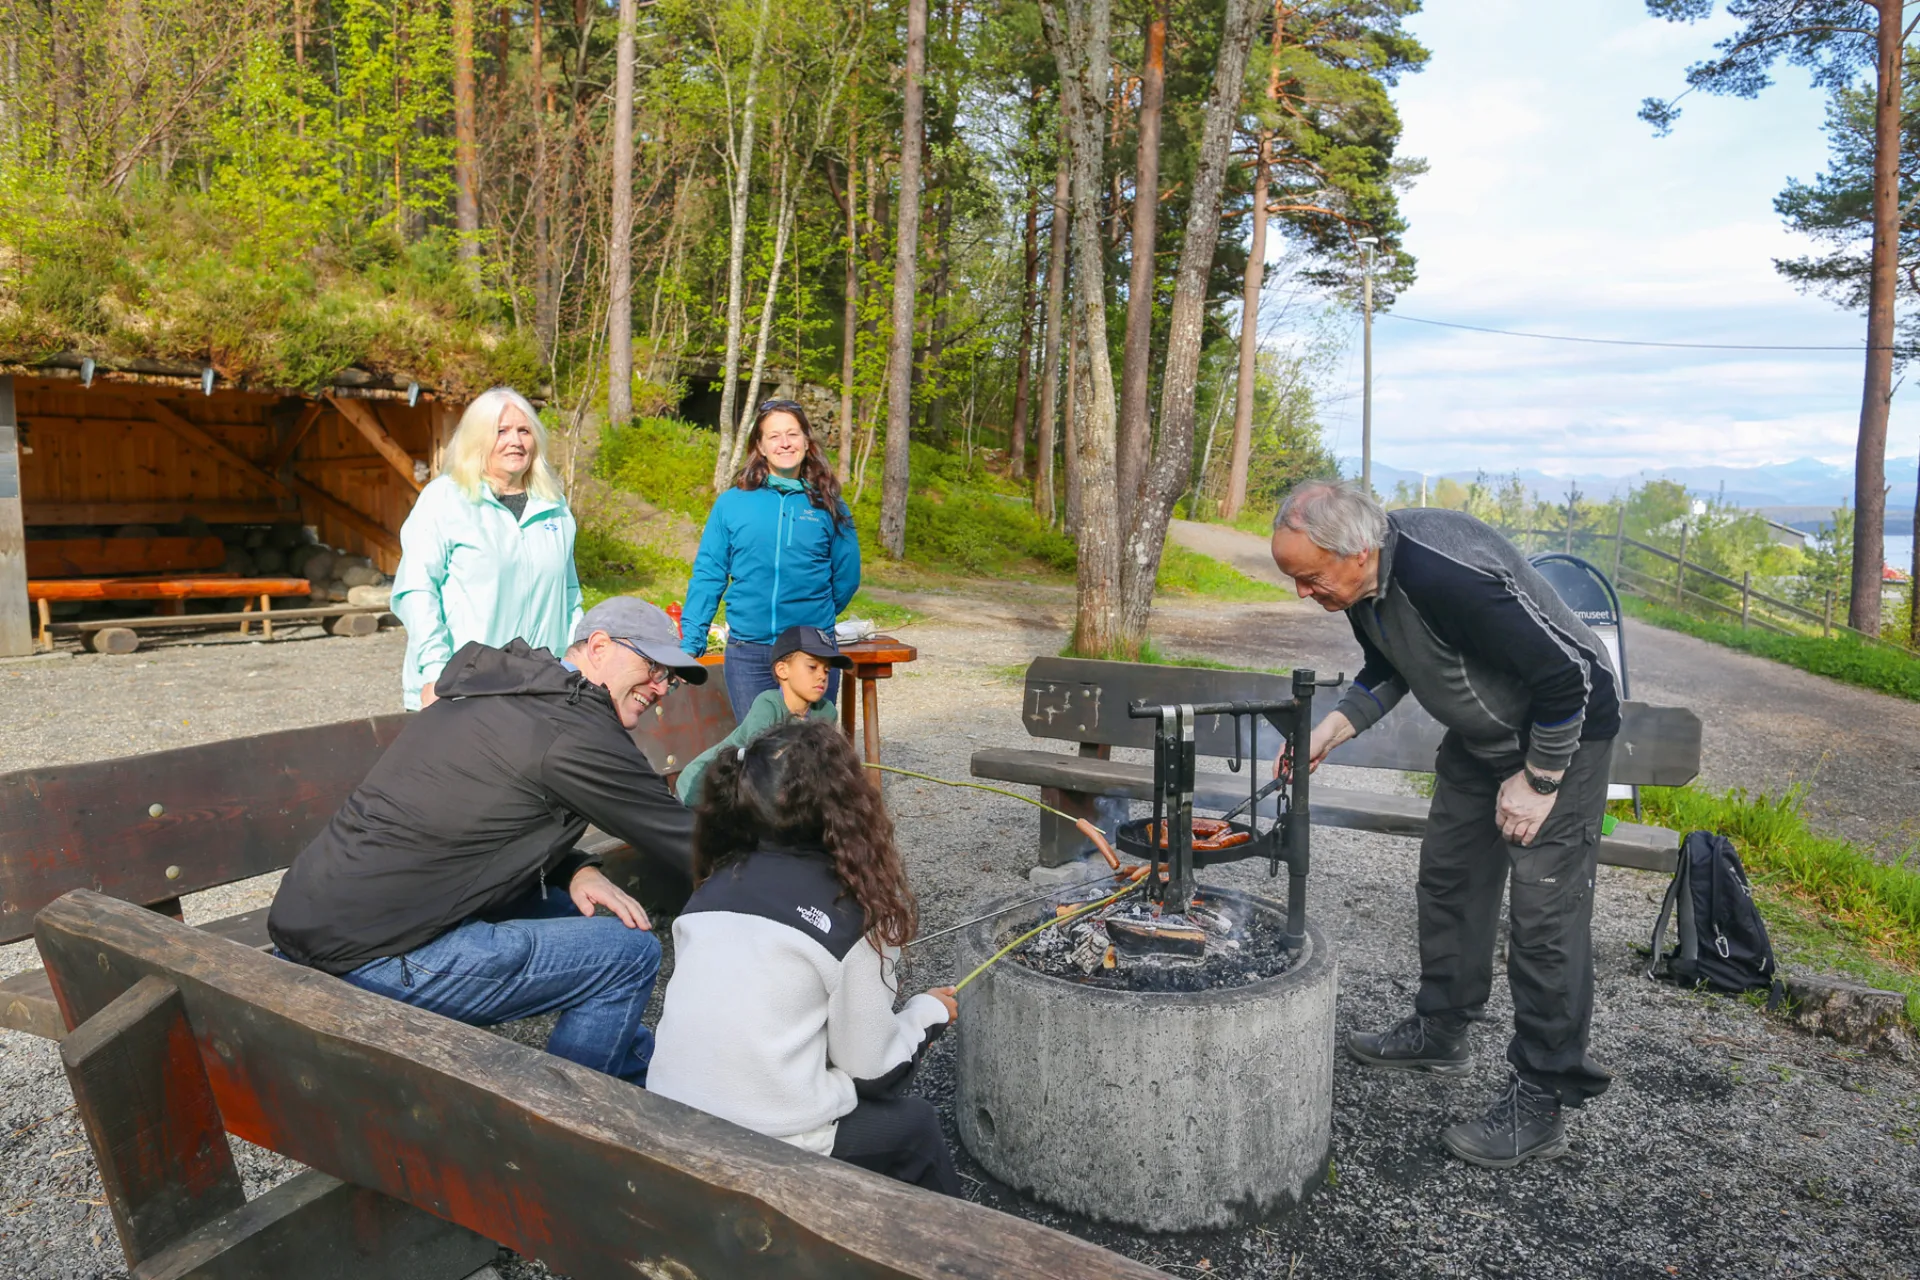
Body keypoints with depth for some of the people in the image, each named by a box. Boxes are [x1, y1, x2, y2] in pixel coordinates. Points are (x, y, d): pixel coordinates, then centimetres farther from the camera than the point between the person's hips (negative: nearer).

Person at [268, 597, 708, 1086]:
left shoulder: (486, 687, 12)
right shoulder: (575, 731, -16)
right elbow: (689, 844, -9)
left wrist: (578, 871, 4)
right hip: (375, 958, -10)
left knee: (577, 908, 19)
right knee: (631, 953, -7)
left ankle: (639, 1072, 31)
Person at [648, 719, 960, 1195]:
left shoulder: (713, 887, 3)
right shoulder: (849, 912, -13)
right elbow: (869, 1070, -6)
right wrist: (928, 1012, 13)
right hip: (766, 1149, -6)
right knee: (915, 1125, 20)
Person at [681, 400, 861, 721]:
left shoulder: (828, 506, 2)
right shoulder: (731, 503, 2)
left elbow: (846, 577, 9)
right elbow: (707, 575, 2)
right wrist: (690, 641, -3)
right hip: (748, 655, 0)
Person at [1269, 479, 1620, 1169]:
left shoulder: (1448, 575, -37)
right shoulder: (1364, 582, -8)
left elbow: (1564, 679, -31)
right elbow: (1388, 672, 11)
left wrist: (1536, 782, -20)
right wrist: (1331, 730, -4)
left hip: (1563, 730, -9)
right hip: (1480, 732, 9)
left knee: (1544, 915, -8)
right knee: (1448, 876, 15)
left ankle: (1541, 1103, 3)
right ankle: (1441, 1029, 32)